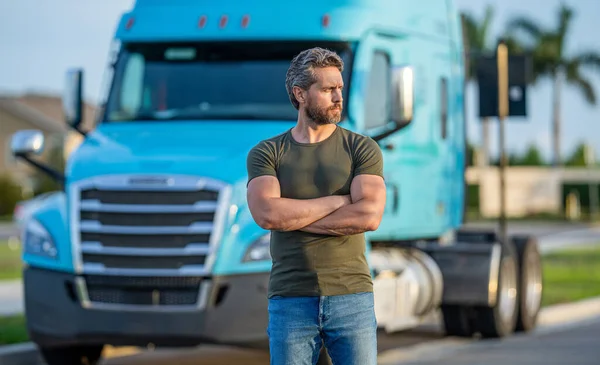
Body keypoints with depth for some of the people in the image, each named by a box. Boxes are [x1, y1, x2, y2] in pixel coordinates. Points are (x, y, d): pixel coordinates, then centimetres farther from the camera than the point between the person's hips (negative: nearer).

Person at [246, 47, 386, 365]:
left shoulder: (362, 149, 3)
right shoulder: (265, 154, 4)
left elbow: (369, 216, -13)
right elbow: (267, 214, -14)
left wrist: (293, 216, -10)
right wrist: (339, 200, -11)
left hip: (352, 299, 0)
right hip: (291, 301, 0)